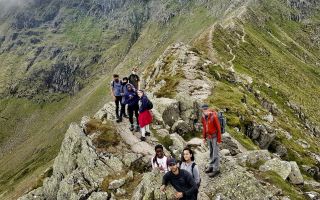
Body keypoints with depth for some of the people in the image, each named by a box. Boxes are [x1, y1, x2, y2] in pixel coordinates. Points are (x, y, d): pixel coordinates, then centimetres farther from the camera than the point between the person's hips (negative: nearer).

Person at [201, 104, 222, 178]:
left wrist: (219, 139, -13)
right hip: (208, 137, 6)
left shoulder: (213, 117, -20)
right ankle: (211, 166, 27)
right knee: (211, 152, 16)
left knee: (215, 153, -1)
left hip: (214, 137, -6)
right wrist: (204, 137, 14)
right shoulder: (203, 117, 0)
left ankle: (216, 169, 4)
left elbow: (218, 128, -15)